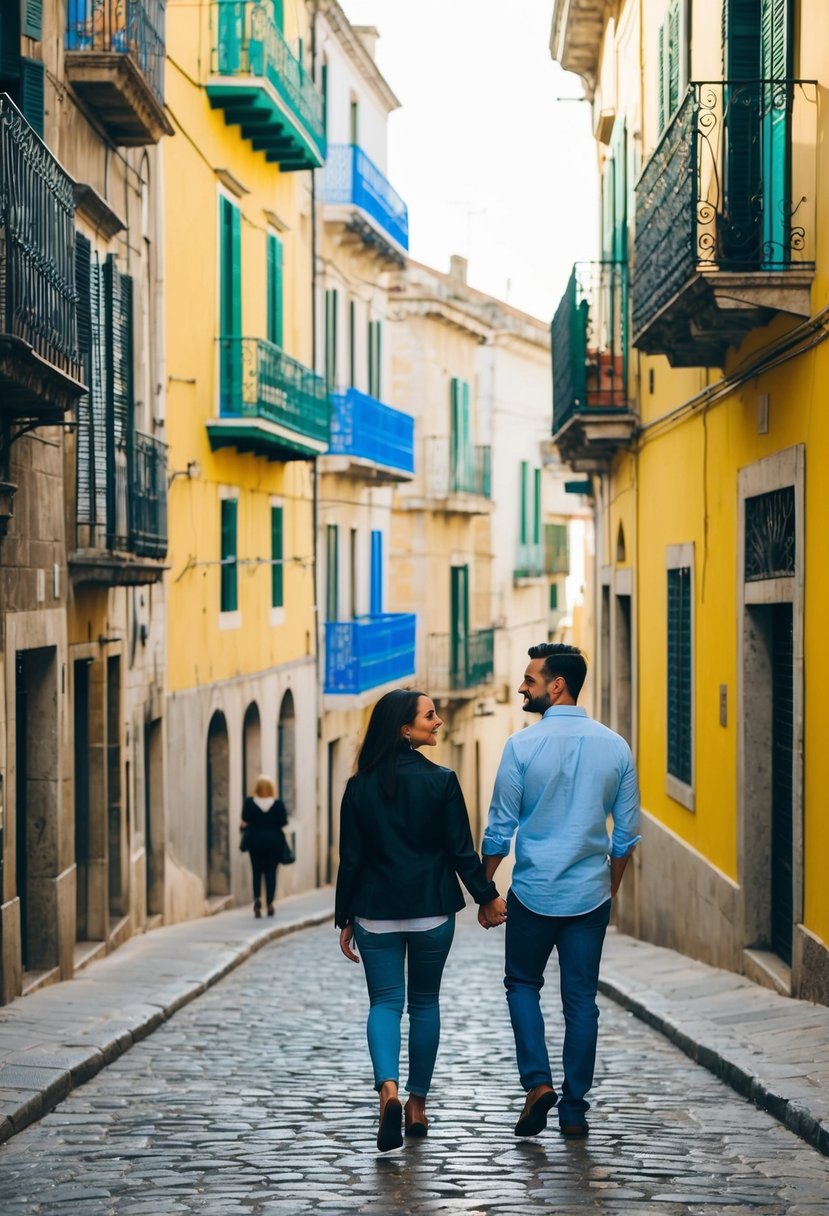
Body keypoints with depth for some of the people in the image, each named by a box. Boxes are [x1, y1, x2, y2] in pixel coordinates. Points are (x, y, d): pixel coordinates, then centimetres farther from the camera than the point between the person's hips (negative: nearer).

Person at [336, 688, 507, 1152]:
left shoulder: (360, 787, -2)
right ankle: (418, 1104, 19)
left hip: (376, 913, 1)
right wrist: (488, 897, 6)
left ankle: (389, 1089, -19)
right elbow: (462, 852, -6)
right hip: (432, 911, -1)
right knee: (425, 1003, 14)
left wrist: (345, 919, 7)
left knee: (385, 1002, 5)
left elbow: (350, 860, 0)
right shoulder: (441, 781, -9)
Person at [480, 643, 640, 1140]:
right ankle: (574, 1111, 11)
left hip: (533, 893, -2)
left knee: (523, 985, 16)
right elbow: (627, 832, 6)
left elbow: (501, 828, -5)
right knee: (581, 999, 9)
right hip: (590, 894, 2)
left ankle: (538, 1081, 0)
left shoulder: (523, 746, -10)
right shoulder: (615, 746, 1)